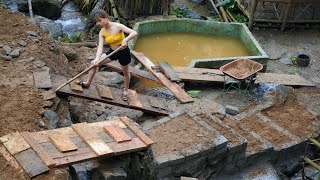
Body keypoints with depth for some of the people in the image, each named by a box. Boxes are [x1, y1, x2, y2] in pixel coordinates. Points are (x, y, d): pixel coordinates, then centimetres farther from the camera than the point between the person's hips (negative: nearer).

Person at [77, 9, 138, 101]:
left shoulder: (118, 26, -24)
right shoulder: (102, 32, -12)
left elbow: (134, 33, -30)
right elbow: (100, 47, -21)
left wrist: (125, 39, -48)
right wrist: (97, 58, -38)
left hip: (124, 52, -4)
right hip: (112, 52, 4)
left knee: (126, 72, 15)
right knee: (94, 63, -4)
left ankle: (126, 90, 42)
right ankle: (88, 82, 14)